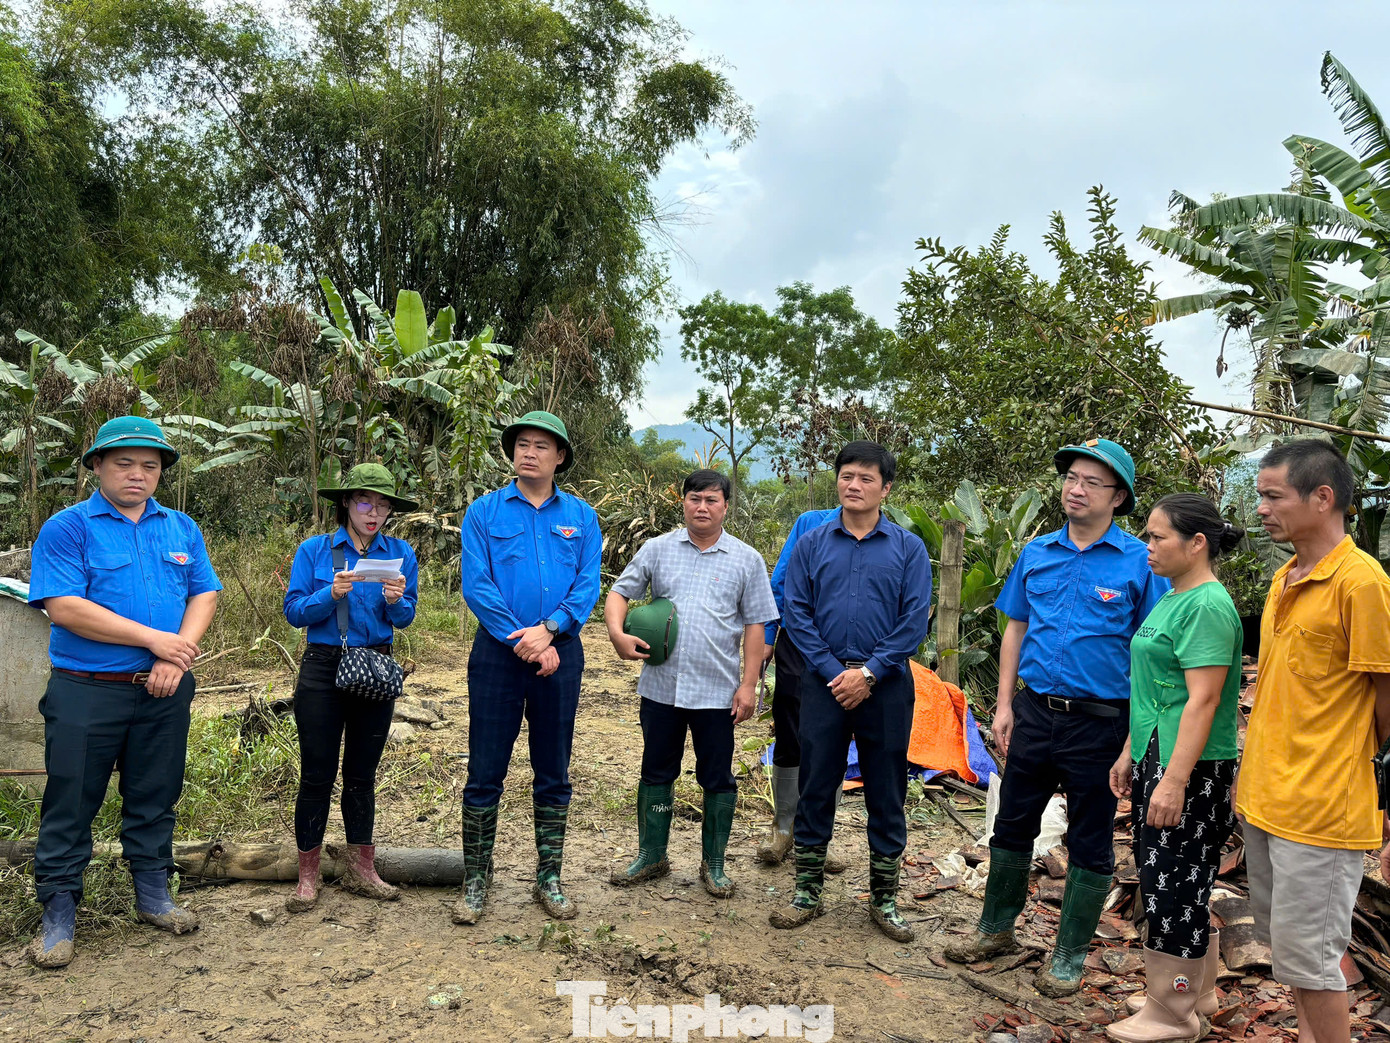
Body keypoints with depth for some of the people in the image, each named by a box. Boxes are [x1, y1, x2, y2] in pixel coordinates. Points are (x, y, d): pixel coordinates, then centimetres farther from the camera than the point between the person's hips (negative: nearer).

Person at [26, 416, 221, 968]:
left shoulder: (182, 528, 9)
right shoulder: (68, 528, -5)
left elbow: (204, 594, 4)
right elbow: (64, 608, -16)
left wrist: (180, 653, -13)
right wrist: (154, 639, -17)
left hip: (164, 692, 4)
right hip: (86, 693, -4)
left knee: (155, 798, 14)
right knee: (71, 803, 5)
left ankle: (153, 895, 28)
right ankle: (59, 913, 19)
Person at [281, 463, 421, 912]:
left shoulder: (400, 553, 5)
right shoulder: (314, 550, 0)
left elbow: (405, 619, 3)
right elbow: (294, 612, -5)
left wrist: (397, 600, -19)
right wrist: (332, 594, -21)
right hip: (323, 668, -2)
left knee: (362, 773, 11)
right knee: (317, 775, 1)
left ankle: (361, 870, 22)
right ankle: (308, 877, 13)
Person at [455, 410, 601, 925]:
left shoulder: (581, 516, 8)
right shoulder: (484, 511, 3)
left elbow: (588, 586, -1)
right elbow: (476, 584, -6)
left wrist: (548, 630, -17)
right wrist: (521, 640, -14)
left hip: (559, 654, 2)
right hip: (497, 652, -1)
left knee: (554, 774, 10)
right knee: (485, 771, 3)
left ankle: (549, 878, 23)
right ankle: (475, 881, 17)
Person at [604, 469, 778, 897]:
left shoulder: (746, 559, 1)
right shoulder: (657, 549, 5)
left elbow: (755, 625, 1)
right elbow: (619, 593, 8)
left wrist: (748, 684, -5)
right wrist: (617, 633, -12)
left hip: (717, 691, -2)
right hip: (660, 686, 2)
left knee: (717, 780, 7)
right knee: (656, 773, 13)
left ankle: (713, 865, 24)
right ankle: (651, 857, 29)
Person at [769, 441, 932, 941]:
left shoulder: (908, 548, 2)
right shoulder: (811, 545, 4)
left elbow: (915, 619, -4)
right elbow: (795, 613, 0)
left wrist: (870, 672, -11)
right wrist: (833, 672, -9)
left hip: (885, 685, 0)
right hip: (826, 682, 1)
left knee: (886, 792, 8)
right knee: (815, 787, 6)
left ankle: (884, 899, 22)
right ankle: (807, 893, 21)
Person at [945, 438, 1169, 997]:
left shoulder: (1139, 562, -7)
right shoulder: (1037, 553, 6)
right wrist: (1004, 705, 7)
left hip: (1100, 722, -4)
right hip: (1035, 713, 4)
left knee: (1090, 842, 9)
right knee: (1012, 824, 14)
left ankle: (1069, 955, 25)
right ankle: (996, 929, 32)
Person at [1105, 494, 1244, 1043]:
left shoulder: (1208, 606, -17)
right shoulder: (1171, 598, 13)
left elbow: (1202, 700, -22)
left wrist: (1175, 781, -24)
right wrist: (1130, 754, 20)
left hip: (1191, 771, -10)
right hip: (1156, 761, 10)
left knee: (1174, 886, 1)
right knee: (1164, 878, 18)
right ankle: (1195, 994, 34)